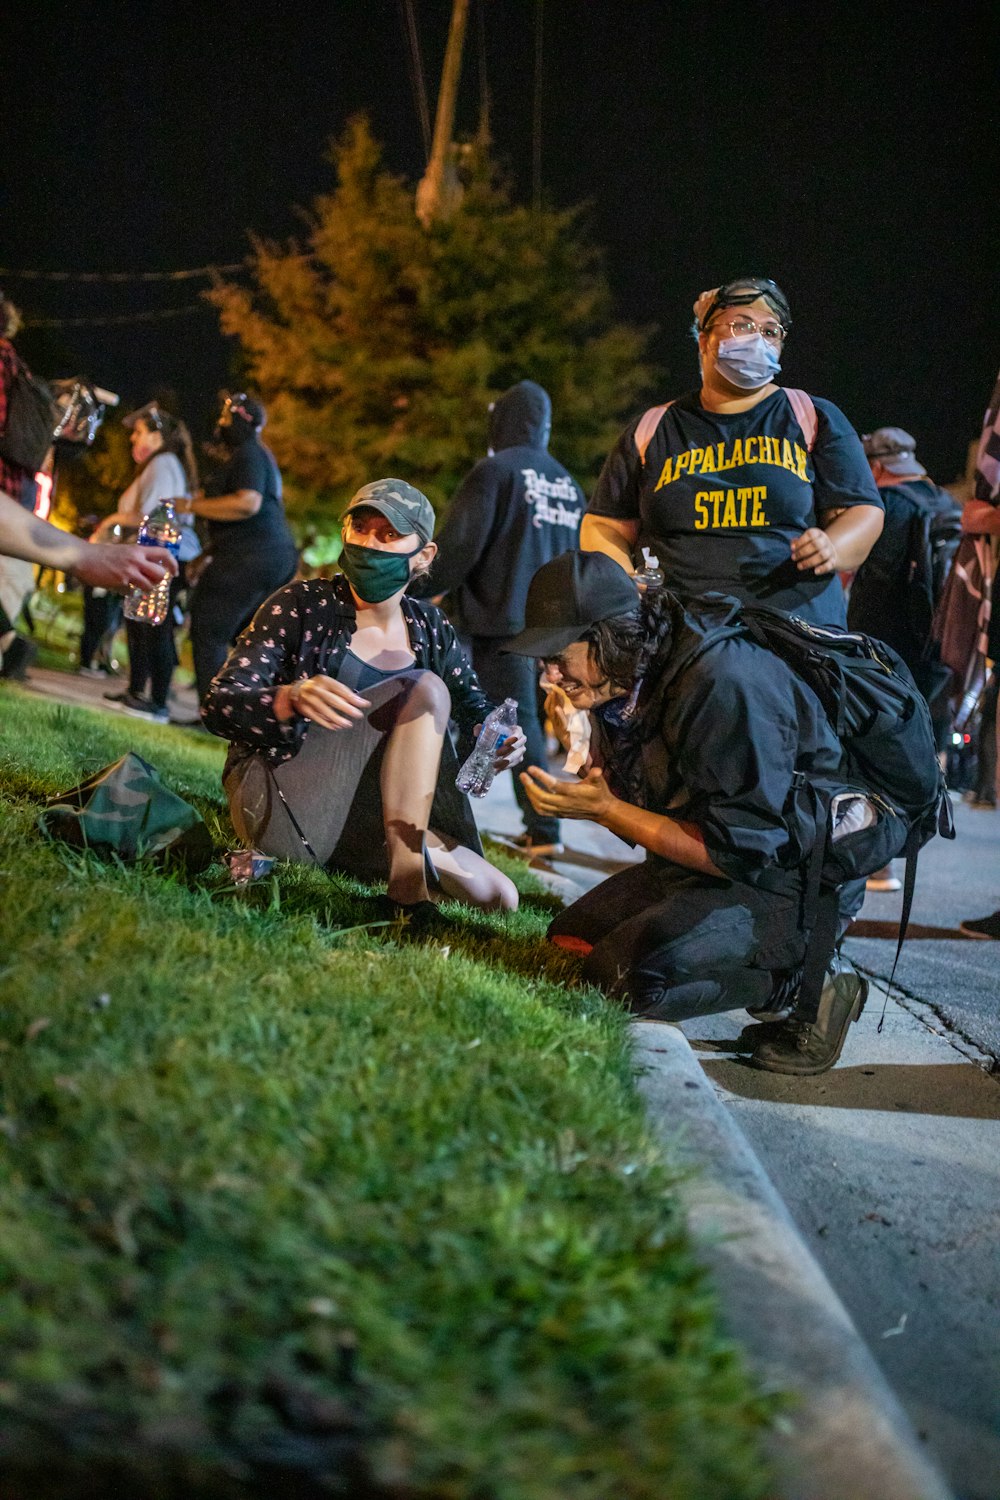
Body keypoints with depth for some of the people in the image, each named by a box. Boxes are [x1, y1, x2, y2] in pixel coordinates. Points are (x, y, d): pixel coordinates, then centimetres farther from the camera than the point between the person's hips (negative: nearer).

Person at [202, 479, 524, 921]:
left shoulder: (430, 631, 5)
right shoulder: (303, 605, -8)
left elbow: (477, 709, 18)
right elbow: (217, 706, -14)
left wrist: (500, 740, -9)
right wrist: (293, 698, -36)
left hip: (360, 818, 5)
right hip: (279, 803, -5)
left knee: (498, 898, -8)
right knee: (426, 690, -22)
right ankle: (407, 869, -26)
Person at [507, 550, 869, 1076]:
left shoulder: (722, 683, -28)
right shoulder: (624, 681, 0)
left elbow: (742, 850, -28)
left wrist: (606, 810, -24)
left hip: (788, 879, -10)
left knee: (627, 973, -26)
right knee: (568, 940, 10)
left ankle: (804, 982, -8)